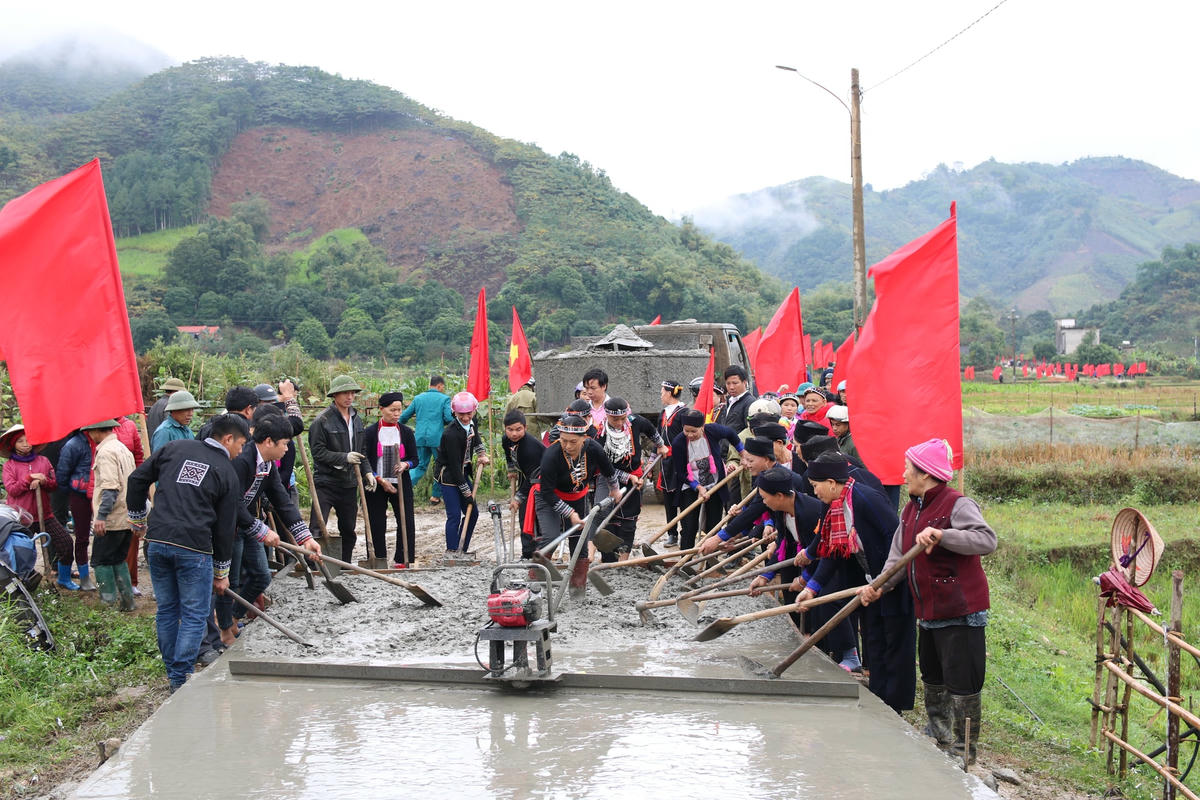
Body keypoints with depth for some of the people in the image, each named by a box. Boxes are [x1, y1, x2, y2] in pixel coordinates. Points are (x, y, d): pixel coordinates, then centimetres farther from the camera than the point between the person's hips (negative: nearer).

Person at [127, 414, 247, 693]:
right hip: (194, 547, -4)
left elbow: (138, 479, 13)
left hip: (157, 541, 4)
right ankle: (182, 678, 2)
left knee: (166, 610, 15)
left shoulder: (176, 448, 12)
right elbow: (225, 527, 7)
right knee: (194, 616, 5)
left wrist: (138, 519, 25)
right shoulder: (227, 473, 5)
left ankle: (172, 674, 23)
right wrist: (221, 572, 14)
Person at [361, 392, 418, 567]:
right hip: (376, 485, -2)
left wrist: (405, 465, -15)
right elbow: (364, 461, -2)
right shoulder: (370, 432, -1)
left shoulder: (406, 432, 5)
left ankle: (402, 559, 6)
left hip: (401, 484, 2)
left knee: (407, 521, -4)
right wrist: (380, 480, -10)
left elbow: (414, 459, 8)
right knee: (377, 524, 1)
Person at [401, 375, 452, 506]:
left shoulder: (418, 398, 10)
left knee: (421, 467, 14)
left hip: (420, 438, 4)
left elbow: (404, 416, 12)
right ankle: (436, 496, 13)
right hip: (437, 438, -4)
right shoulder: (444, 399, -2)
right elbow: (449, 418, -13)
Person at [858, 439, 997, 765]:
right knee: (933, 679, 21)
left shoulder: (958, 505, -16)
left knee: (962, 684, -1)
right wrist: (879, 586, -4)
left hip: (960, 612, -9)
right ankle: (938, 738, 37)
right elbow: (898, 557, 11)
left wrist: (941, 535, -36)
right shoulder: (910, 510, 11)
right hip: (928, 612, 9)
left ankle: (963, 750, 12)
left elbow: (988, 540, -29)